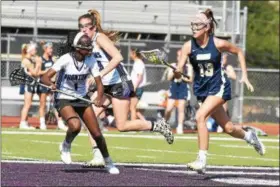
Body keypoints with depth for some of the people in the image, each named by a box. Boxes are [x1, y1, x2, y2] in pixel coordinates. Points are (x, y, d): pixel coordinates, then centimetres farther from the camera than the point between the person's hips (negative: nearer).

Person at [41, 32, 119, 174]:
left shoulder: (91, 60, -11)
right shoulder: (66, 59, -22)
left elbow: (99, 83, -11)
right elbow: (45, 77, -26)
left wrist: (99, 97, -31)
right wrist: (51, 84, -49)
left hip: (82, 98, 4)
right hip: (64, 100, -4)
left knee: (97, 134, 0)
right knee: (75, 125, -32)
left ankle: (108, 163, 24)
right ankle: (66, 146, 1)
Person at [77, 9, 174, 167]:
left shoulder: (100, 37, -16)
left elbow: (117, 57, -29)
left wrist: (100, 74, -33)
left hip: (120, 84, -8)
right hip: (105, 86, 8)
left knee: (122, 126, -7)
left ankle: (158, 125, 12)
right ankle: (98, 156, -5)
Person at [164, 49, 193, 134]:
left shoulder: (188, 66, 4)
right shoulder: (173, 65, 9)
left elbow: (190, 79, 0)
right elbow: (169, 78, 4)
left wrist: (182, 77, -13)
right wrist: (174, 72, -12)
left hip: (183, 89, -1)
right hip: (173, 88, 1)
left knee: (181, 109, -4)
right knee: (168, 109, -5)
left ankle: (180, 127, 0)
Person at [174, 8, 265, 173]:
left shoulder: (218, 44, -14)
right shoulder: (188, 46, -9)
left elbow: (239, 51, 4)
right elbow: (179, 72, -15)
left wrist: (245, 76, 2)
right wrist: (176, 71, -40)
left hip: (219, 87, -4)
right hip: (202, 89, 4)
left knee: (200, 117, -26)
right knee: (228, 128, 14)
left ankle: (202, 160, -23)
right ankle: (249, 136, 48)